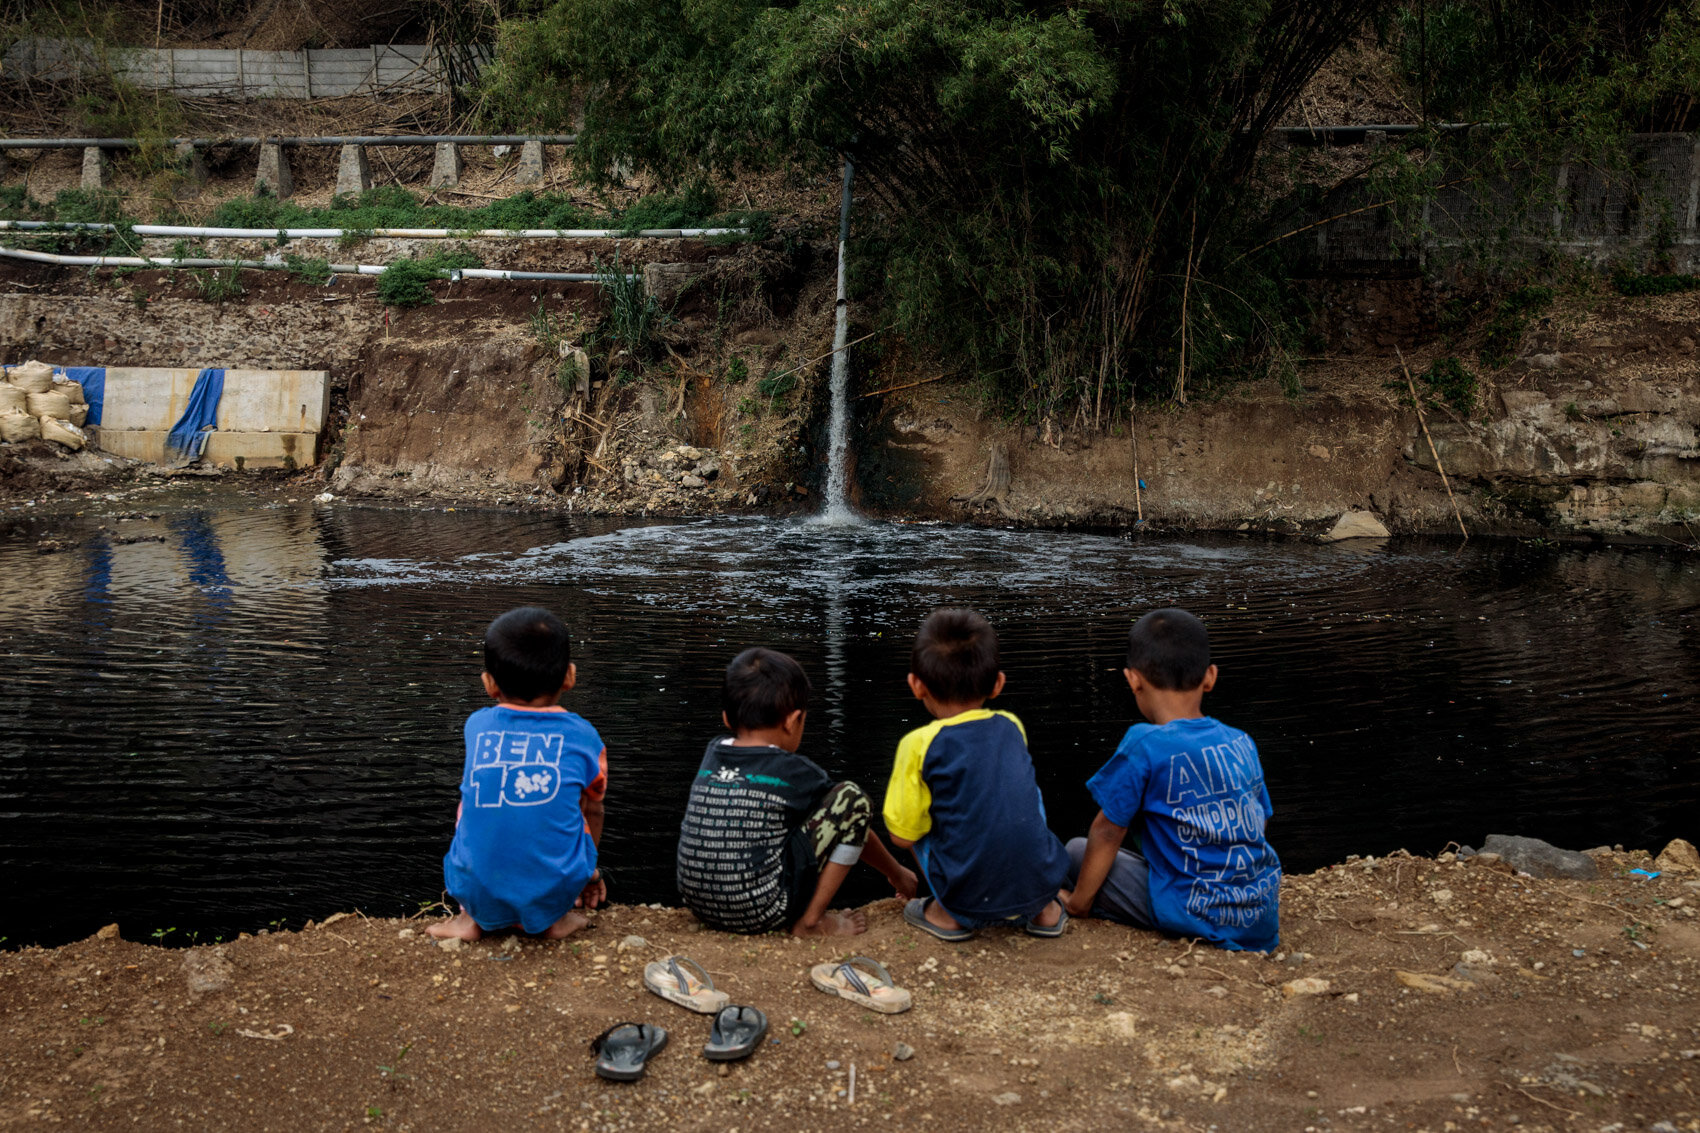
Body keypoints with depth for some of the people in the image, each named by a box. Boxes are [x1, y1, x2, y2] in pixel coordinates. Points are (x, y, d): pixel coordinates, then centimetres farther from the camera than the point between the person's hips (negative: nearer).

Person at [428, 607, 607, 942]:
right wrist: (589, 870, 39)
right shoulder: (583, 737, 4)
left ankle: (471, 917, 20)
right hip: (554, 892, -1)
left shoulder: (476, 725, 7)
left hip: (477, 890, 1)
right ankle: (555, 918, 14)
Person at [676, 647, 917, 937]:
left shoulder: (712, 754, 8)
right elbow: (854, 826, 11)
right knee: (852, 798, -1)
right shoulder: (796, 772, -5)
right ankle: (811, 920, 0)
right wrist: (898, 874, 27)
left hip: (698, 906, 7)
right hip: (762, 915, -7)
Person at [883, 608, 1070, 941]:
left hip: (971, 898, -4)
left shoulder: (920, 745, -10)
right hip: (1042, 885, 4)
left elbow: (903, 836, -3)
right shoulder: (1012, 727, 5)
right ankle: (1044, 908, 22)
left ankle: (949, 915, 8)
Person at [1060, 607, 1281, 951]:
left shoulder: (1145, 745, -12)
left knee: (1077, 851, 7)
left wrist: (1079, 901, 10)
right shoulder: (1242, 743, 6)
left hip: (1197, 917, -6)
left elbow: (1108, 832, -5)